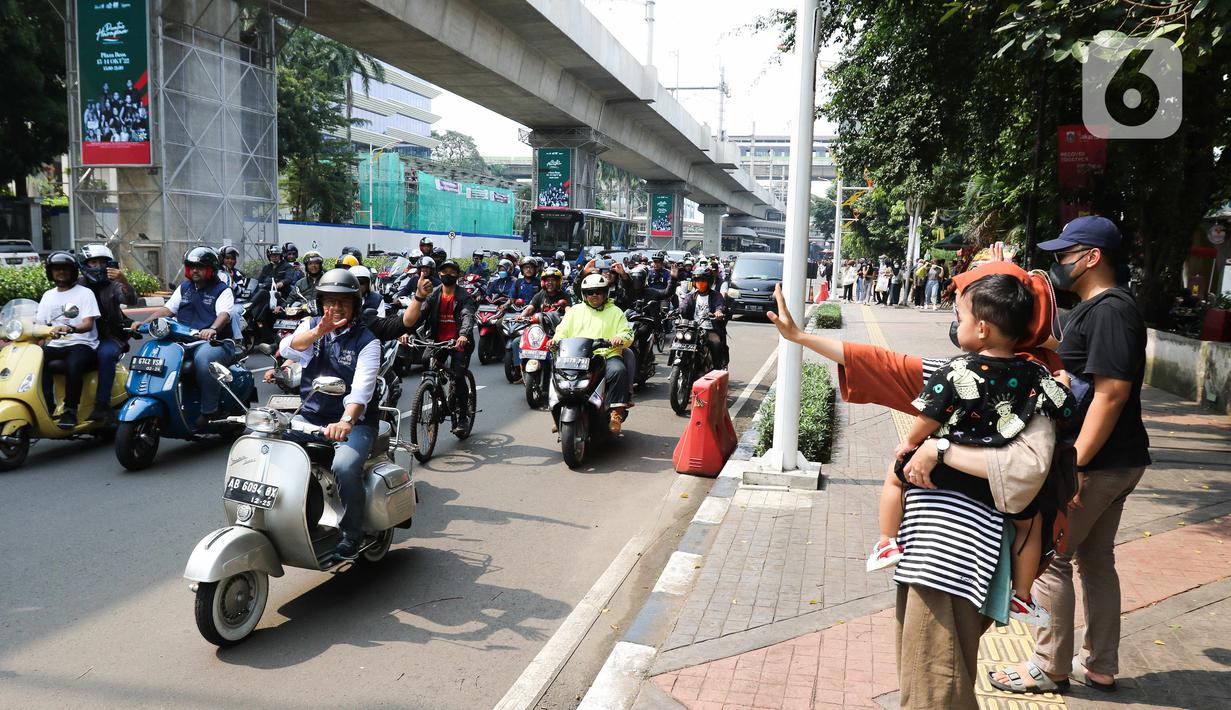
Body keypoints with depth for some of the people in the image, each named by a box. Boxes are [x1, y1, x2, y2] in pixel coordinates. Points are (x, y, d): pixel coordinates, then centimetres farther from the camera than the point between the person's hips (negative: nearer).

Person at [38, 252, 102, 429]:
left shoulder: (85, 293, 3)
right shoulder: (48, 295, 20)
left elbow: (88, 324, -10)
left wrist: (69, 329, -31)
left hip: (82, 344, -5)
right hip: (55, 345, 5)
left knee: (73, 365, -37)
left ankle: (70, 411, -24)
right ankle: (47, 407, -23)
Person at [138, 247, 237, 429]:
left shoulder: (222, 290, 2)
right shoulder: (184, 288, 22)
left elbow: (225, 315, -16)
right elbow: (167, 309, 14)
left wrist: (212, 329, -38)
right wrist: (144, 322, -3)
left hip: (215, 342, -6)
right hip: (185, 342, 6)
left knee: (203, 358, -39)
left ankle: (209, 411, -29)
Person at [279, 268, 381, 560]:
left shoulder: (366, 341, -6)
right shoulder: (311, 325, 8)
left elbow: (362, 388, -22)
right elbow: (287, 348, -13)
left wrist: (346, 421, -39)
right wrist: (319, 331, -31)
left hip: (351, 420, -4)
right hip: (309, 416, 5)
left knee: (344, 467, -31)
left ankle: (351, 536, -11)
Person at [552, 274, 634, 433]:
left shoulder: (615, 312, 19)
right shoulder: (575, 311, 24)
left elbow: (628, 334, 10)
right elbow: (562, 332, 17)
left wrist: (621, 338, -14)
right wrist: (555, 341, -6)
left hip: (607, 355, -2)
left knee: (619, 371, -34)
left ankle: (616, 413, -30)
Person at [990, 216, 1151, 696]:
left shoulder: (1109, 310, -18)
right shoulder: (1091, 307, 13)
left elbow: (1111, 392, -25)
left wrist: (1075, 465, -25)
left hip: (1095, 463, -10)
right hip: (1115, 461, 10)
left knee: (1047, 557, 0)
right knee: (1096, 560, 17)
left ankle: (1050, 668, 13)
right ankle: (1099, 666, 29)